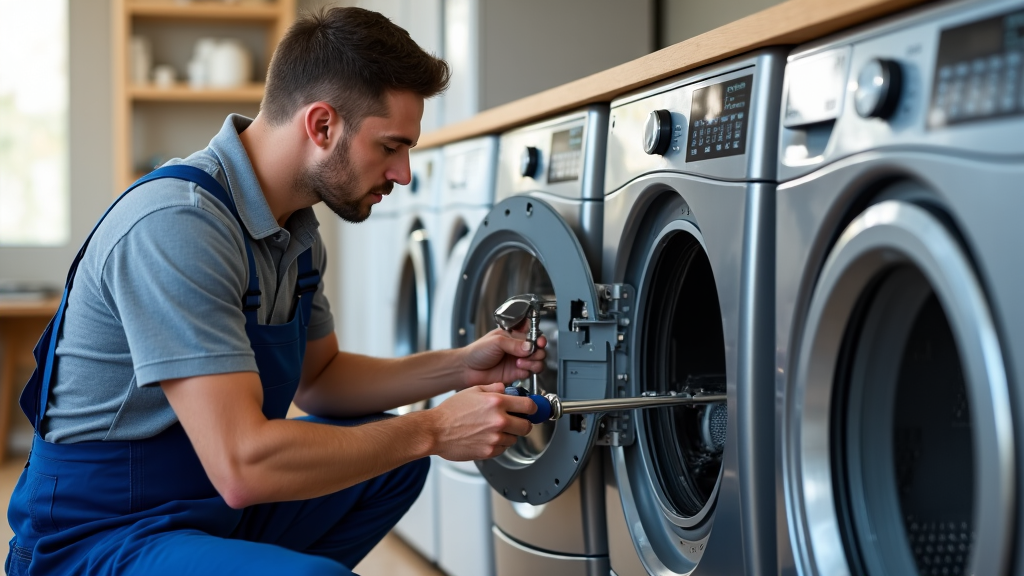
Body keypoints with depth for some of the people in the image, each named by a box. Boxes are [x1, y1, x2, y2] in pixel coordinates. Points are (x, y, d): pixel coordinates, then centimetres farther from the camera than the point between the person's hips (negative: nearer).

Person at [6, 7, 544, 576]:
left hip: (214, 506, 10)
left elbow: (318, 377, 21)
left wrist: (457, 368, 6)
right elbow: (241, 467, -30)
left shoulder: (297, 228, 6)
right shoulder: (176, 224, -25)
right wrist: (434, 430, -20)